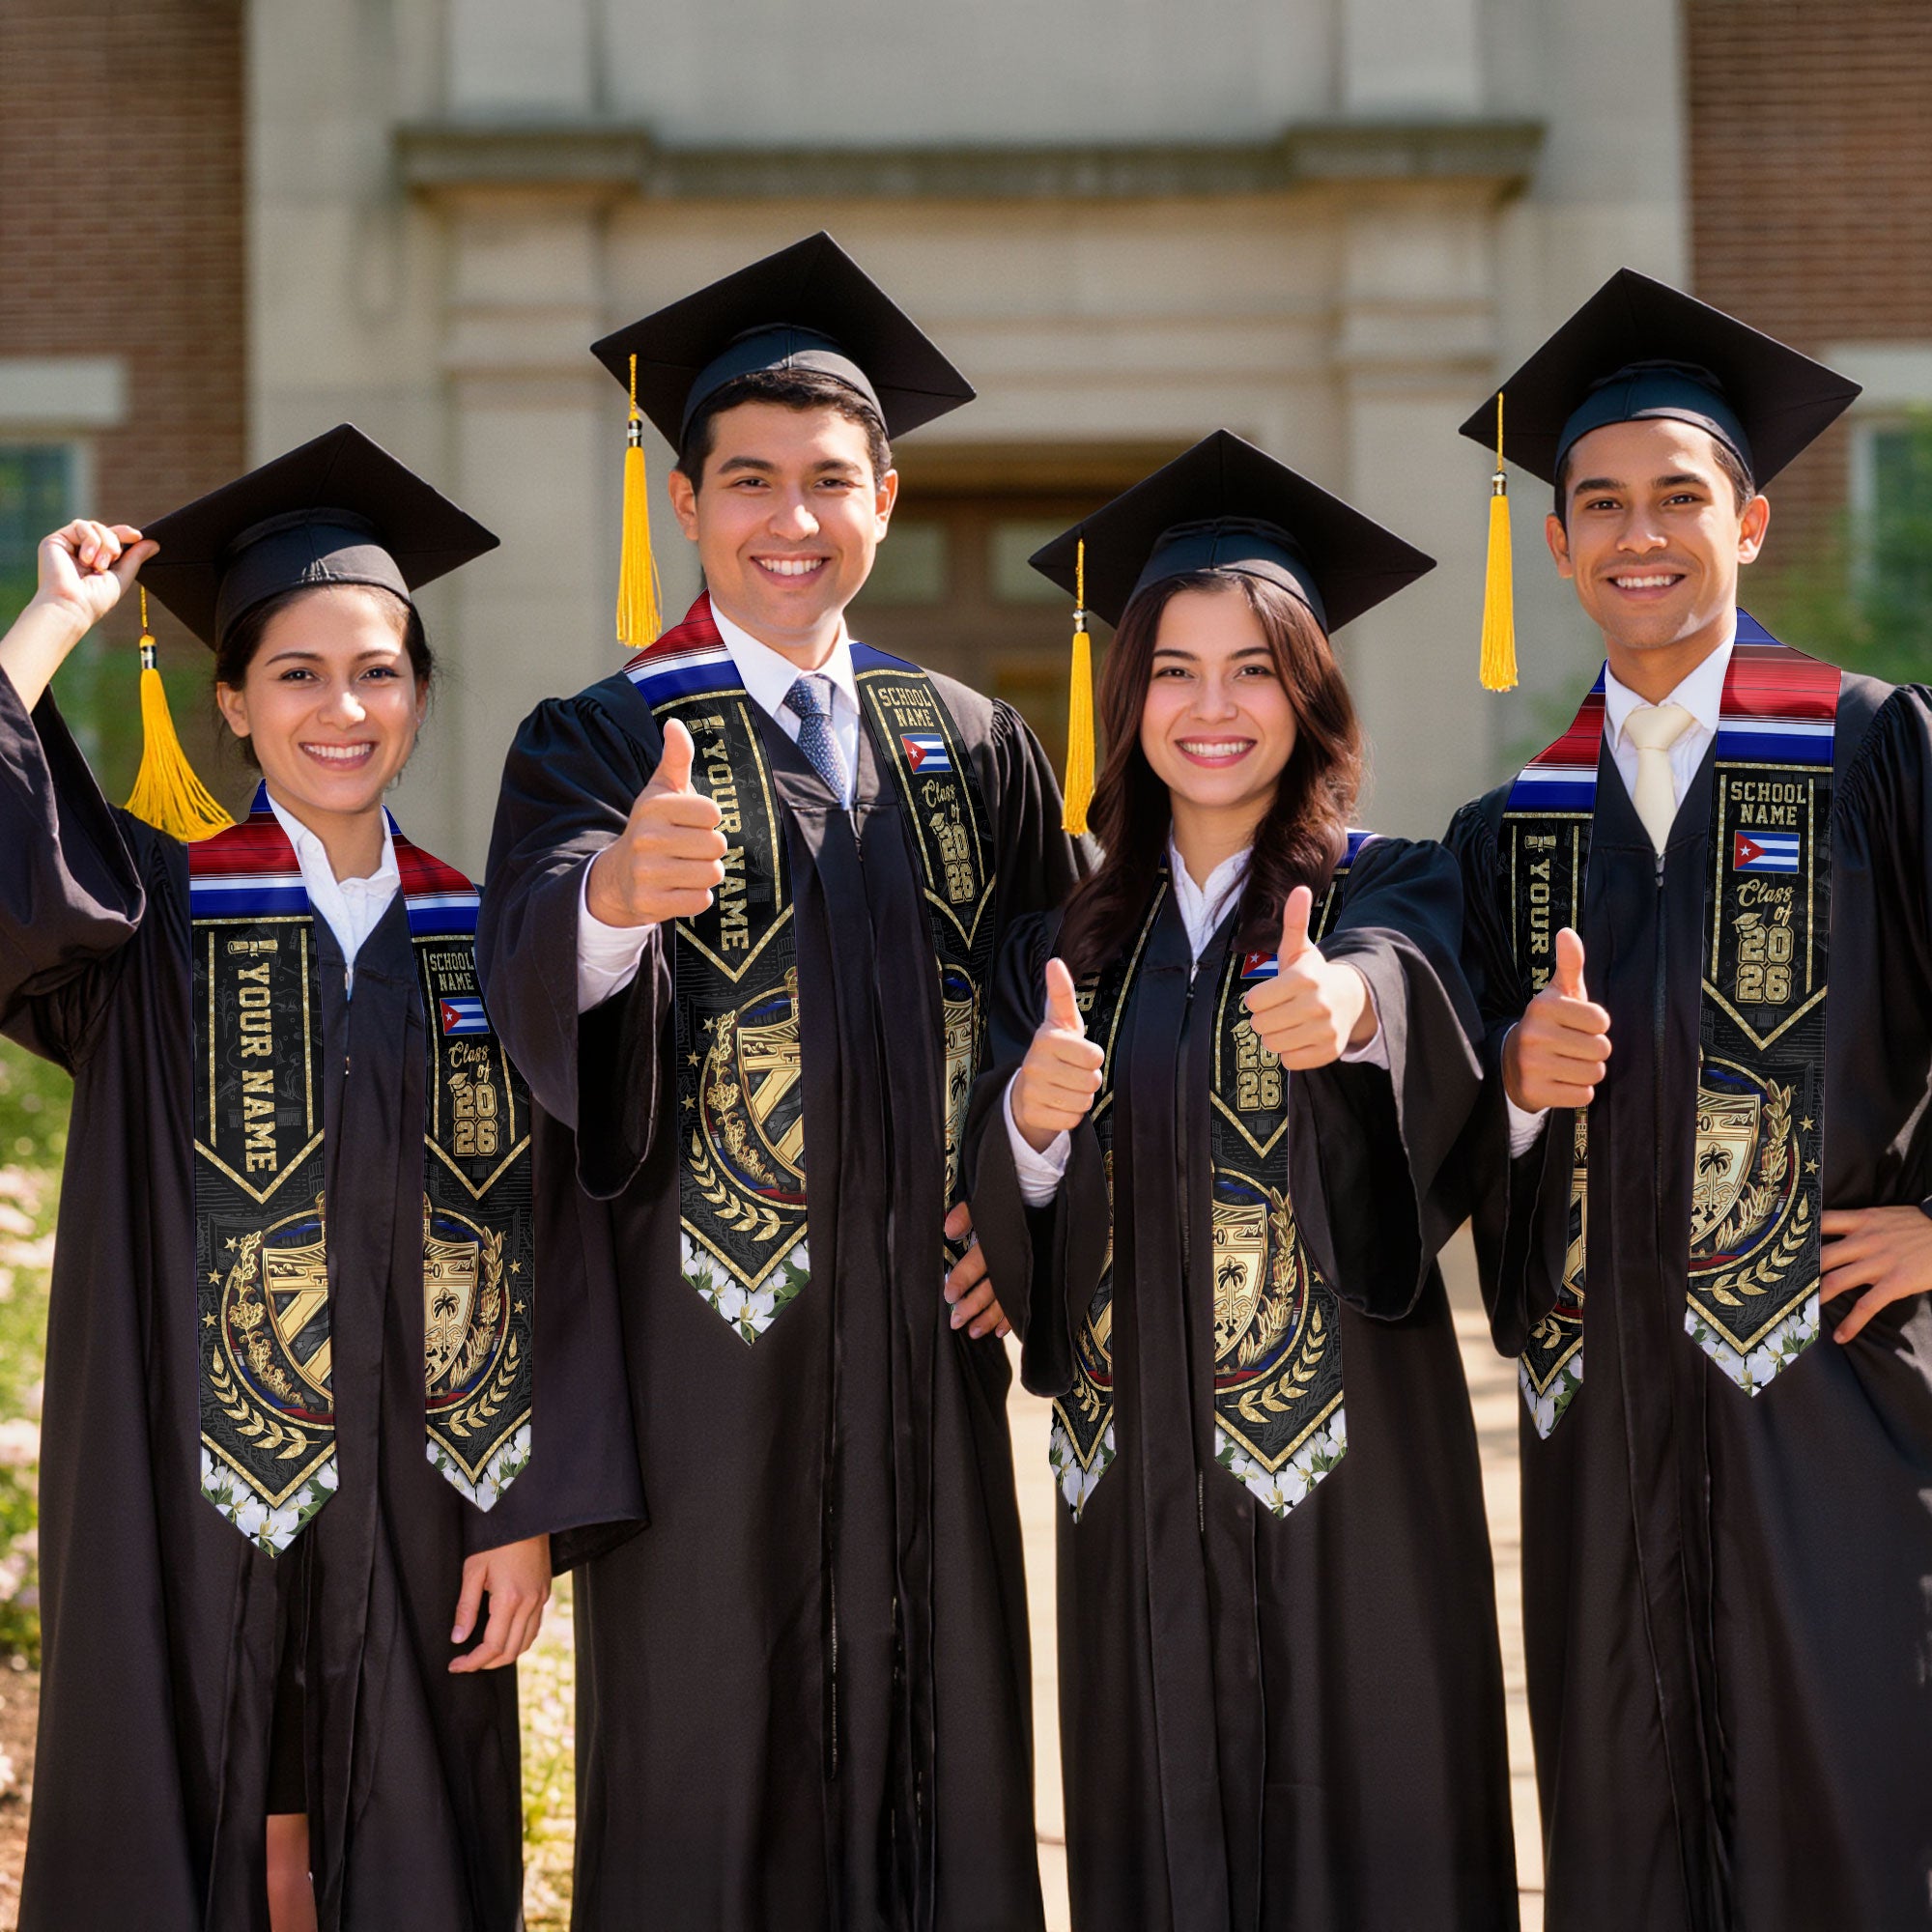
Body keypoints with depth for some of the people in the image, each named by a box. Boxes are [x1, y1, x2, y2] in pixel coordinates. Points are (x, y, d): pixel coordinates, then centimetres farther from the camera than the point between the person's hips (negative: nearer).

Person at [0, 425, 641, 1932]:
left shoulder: (480, 940, 5)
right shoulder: (154, 915, 0)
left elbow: (537, 1244, 3)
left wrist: (529, 1511, -3)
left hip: (414, 1508, 2)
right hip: (194, 1505, -2)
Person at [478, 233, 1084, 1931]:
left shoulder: (973, 749, 10)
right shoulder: (599, 744, -2)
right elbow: (537, 976, -21)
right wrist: (616, 891, -43)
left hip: (925, 1336, 4)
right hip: (705, 1345, -3)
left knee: (939, 1757, 8)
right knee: (707, 1779, 1)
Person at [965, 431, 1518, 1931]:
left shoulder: (1391, 891, 0)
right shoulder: (1074, 940, 10)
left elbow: (1408, 979, -25)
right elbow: (1003, 1223, 4)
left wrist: (1348, 1003, -47)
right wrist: (1030, 1121, -18)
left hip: (1344, 1454, -3)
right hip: (1138, 1467, 3)